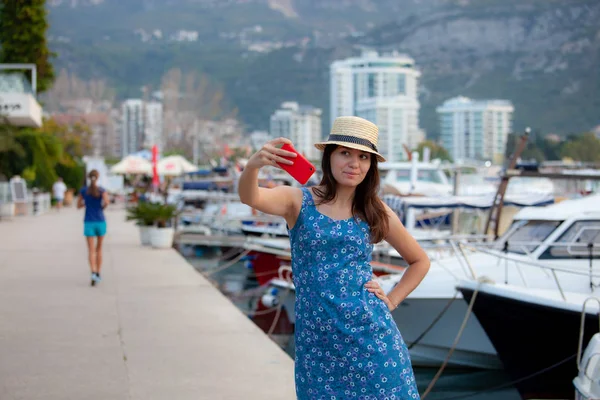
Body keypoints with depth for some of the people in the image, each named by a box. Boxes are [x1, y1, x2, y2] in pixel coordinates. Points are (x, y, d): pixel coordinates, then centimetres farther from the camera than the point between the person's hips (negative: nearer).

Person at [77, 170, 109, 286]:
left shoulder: (83, 190, 1)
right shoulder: (102, 190, -4)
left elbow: (79, 205, 9)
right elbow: (106, 202, -22)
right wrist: (103, 206, 1)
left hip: (88, 223, 0)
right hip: (100, 222, 0)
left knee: (91, 250, -5)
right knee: (99, 248, 18)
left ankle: (93, 273, -27)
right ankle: (98, 274, 17)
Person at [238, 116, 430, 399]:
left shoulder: (376, 212, 5)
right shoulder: (298, 201, -1)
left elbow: (420, 261, 18)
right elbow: (250, 197, -22)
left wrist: (390, 301, 5)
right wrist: (252, 165, -43)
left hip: (370, 336, 1)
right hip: (316, 341, -1)